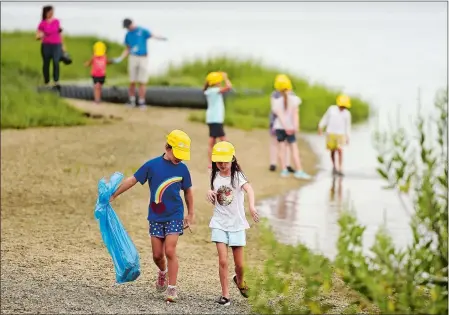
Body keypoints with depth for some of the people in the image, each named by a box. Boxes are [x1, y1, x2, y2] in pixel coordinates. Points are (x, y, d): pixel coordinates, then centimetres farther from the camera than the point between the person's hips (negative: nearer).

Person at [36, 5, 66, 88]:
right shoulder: (42, 24, 0)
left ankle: (56, 81, -26)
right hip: (46, 46, 0)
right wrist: (39, 36, -20)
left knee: (56, 62, -21)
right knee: (46, 64, 4)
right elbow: (37, 36, 4)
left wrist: (62, 45, 20)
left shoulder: (56, 21, 7)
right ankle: (46, 82, 15)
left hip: (56, 45, 0)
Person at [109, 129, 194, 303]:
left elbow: (187, 191, 12)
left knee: (170, 251, -12)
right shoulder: (152, 165, -7)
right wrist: (113, 195, 0)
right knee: (157, 254, 6)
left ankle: (172, 289, -5)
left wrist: (190, 214, 15)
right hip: (156, 217, 1)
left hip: (174, 217, -1)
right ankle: (163, 272, 39)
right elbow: (132, 180, -1)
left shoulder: (182, 169, -2)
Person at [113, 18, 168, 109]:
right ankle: (132, 101, 14)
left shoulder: (143, 31, -2)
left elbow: (153, 36, -18)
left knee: (142, 82, -5)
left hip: (143, 58, -3)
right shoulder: (128, 35, 10)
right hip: (133, 58, 3)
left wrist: (161, 38, -39)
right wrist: (120, 58, 2)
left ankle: (141, 102, -1)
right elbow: (127, 49, 16)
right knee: (132, 82, 2)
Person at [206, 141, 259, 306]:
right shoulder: (215, 177, 3)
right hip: (219, 223, 2)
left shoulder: (237, 175, -10)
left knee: (239, 264, 5)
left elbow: (249, 189, -30)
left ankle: (239, 280, 38)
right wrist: (210, 193, -7)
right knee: (223, 260, -10)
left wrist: (252, 206, -51)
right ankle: (225, 295, -1)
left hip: (237, 223, -2)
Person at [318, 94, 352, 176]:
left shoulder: (347, 113, 5)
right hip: (330, 133, 0)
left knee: (340, 150, -14)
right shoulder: (331, 109, 3)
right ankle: (334, 166, 27)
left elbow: (347, 126, 9)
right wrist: (320, 127, 5)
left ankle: (340, 169, -12)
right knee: (332, 151, 5)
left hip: (340, 134, 0)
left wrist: (347, 137, 7)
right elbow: (325, 118, 9)